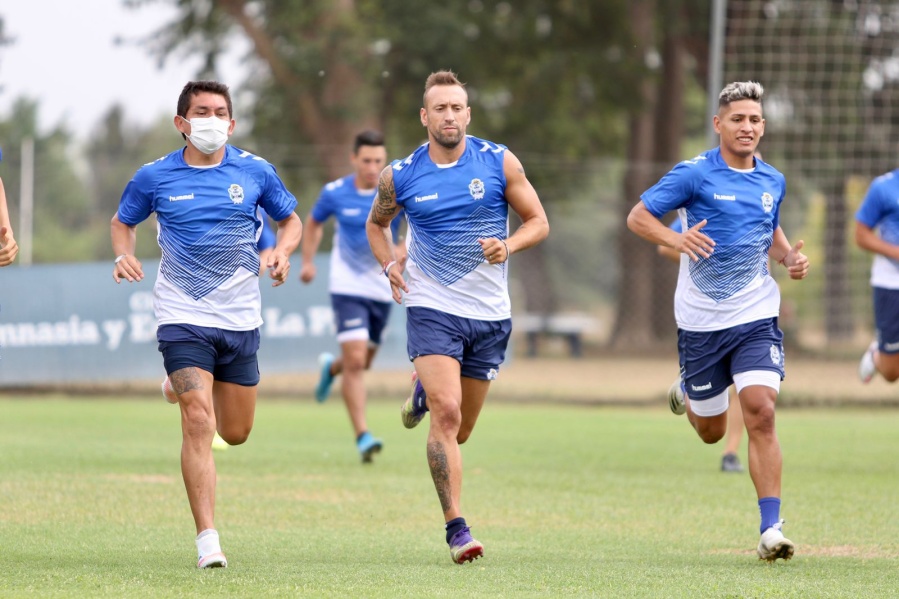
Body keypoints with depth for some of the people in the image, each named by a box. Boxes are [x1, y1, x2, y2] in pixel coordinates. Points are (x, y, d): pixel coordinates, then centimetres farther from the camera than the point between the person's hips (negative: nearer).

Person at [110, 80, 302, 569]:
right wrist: (124, 254, -7)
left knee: (235, 433, 12)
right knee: (198, 422, -18)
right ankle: (207, 538, -16)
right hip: (182, 317, -3)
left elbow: (291, 219, 13)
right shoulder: (154, 177, -3)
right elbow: (122, 221, 14)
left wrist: (282, 251, -8)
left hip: (240, 317, 3)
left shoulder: (255, 172, 0)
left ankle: (185, 387, 48)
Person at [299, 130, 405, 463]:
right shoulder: (335, 193, -6)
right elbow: (313, 223, 13)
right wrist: (308, 261, 2)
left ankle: (331, 368, 51)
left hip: (382, 290, 2)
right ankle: (362, 436, -15)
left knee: (362, 363, 14)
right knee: (355, 360, -17)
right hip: (347, 287, -2)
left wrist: (400, 251, -23)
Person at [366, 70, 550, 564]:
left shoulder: (500, 163, -3)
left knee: (459, 430, 12)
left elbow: (538, 221, 3)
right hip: (432, 308, -2)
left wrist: (508, 246, -17)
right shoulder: (401, 176, -1)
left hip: (490, 314, 2)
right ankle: (456, 528, -16)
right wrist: (389, 265, -1)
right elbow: (376, 224, 18)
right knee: (446, 415, -19)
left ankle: (425, 391, 48)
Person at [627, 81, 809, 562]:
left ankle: (771, 527, -15)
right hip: (701, 319, -2)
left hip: (756, 316, 2)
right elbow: (637, 216, -6)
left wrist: (789, 257, 3)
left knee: (761, 413, -16)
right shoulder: (695, 174, -8)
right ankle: (688, 396, 47)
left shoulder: (773, 182, 7)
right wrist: (677, 239, -25)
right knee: (712, 431, 10)